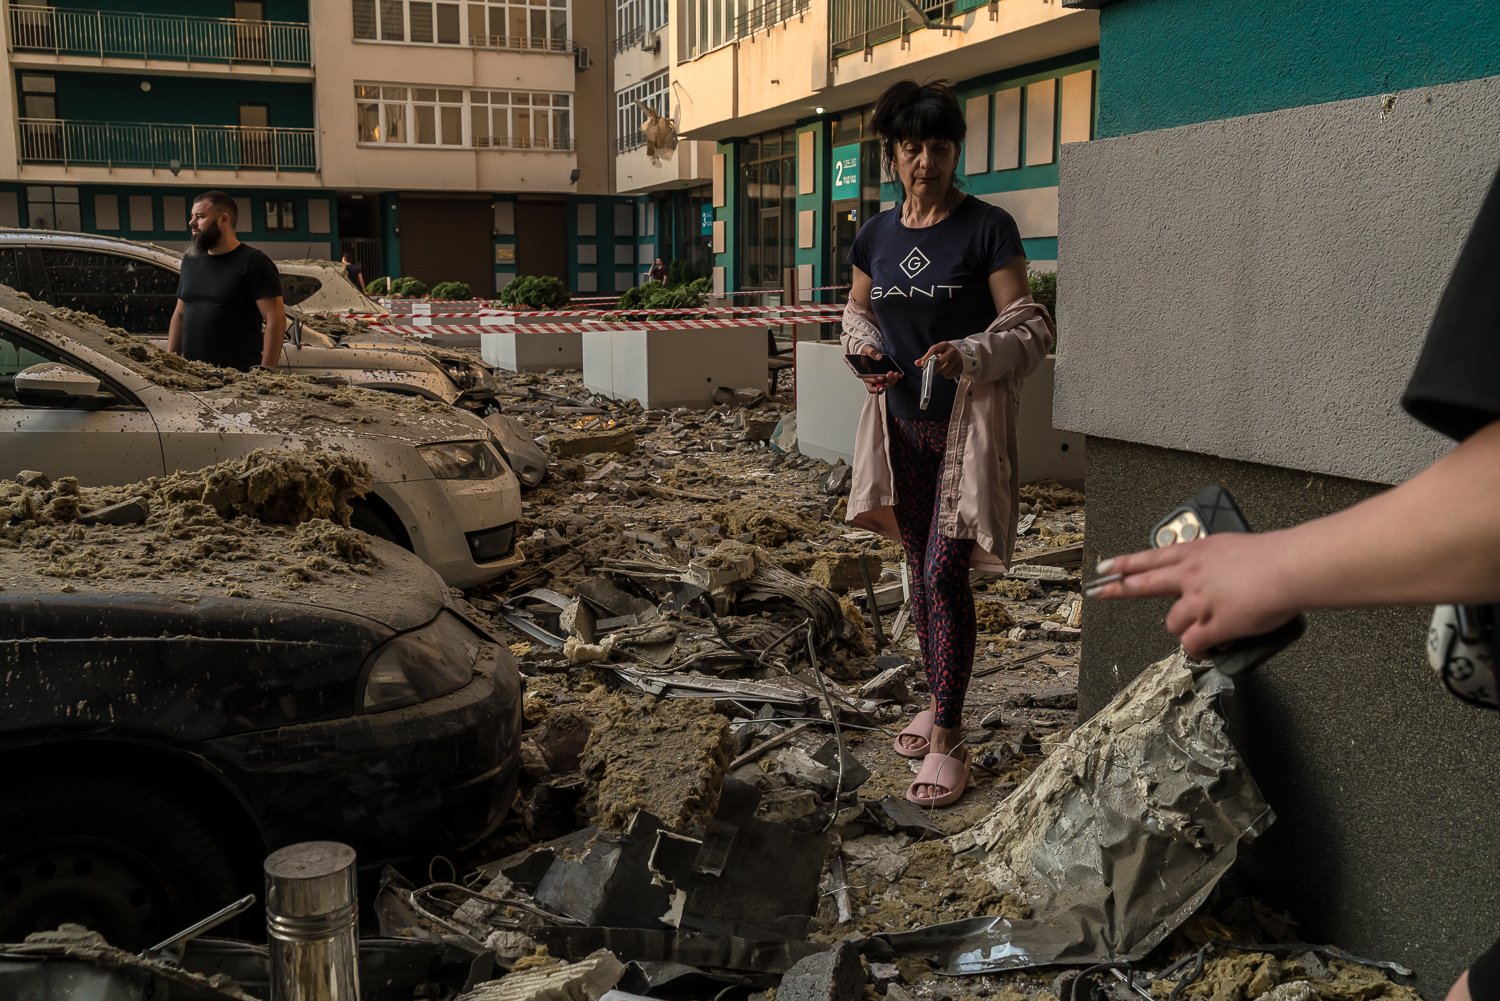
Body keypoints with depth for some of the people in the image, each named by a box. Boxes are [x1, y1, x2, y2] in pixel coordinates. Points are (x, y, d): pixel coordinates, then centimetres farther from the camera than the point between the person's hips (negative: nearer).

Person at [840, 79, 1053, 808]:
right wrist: (865, 347, -3)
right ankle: (937, 701, 29)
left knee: (945, 572, -10)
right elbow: (857, 310, 20)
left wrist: (969, 355, -29)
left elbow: (1028, 327, -10)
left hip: (966, 424, -5)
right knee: (919, 566, 13)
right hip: (901, 421, 6)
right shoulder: (877, 234, 6)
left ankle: (948, 739, -2)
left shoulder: (988, 229, -9)